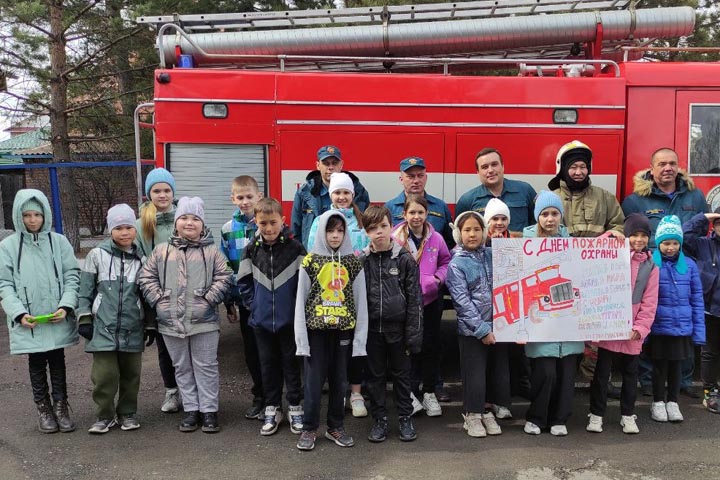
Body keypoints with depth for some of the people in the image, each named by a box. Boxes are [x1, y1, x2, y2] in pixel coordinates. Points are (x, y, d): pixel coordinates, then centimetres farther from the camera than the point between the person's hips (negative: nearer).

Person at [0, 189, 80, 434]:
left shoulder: (59, 241, -1)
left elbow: (72, 276, -1)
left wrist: (66, 306, -14)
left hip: (57, 319, 0)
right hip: (28, 321, 0)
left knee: (57, 362, 12)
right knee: (36, 364, 13)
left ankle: (61, 406, 26)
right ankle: (43, 409, 28)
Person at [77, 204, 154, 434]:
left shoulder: (141, 259, 5)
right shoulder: (97, 255, 0)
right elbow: (85, 290, 2)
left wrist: (150, 325, 10)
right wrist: (84, 320, -2)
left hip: (133, 328, 2)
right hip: (103, 327, -2)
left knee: (130, 374, 9)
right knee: (105, 374, -2)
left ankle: (127, 413, 26)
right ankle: (105, 415, 17)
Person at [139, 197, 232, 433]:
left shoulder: (212, 251, 1)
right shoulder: (161, 251, 7)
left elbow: (223, 278, -3)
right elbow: (147, 277, 8)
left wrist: (209, 299, -12)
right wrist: (158, 299, -3)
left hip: (204, 322, -3)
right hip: (171, 322, 3)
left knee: (206, 367, 6)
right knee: (182, 368, 13)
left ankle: (209, 410, 17)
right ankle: (191, 409, 25)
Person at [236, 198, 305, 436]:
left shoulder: (295, 248, -10)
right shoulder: (252, 249, -2)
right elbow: (243, 281, 7)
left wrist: (299, 305, -6)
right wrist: (252, 304, 1)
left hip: (289, 318, -3)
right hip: (261, 319, 3)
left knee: (291, 362, 9)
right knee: (268, 364, 13)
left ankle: (295, 407, 23)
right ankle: (272, 408, 27)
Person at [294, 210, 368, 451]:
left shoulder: (353, 262, 2)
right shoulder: (310, 261, -2)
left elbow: (360, 301, 2)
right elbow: (301, 300, -1)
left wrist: (360, 336, -2)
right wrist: (301, 335, -6)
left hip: (343, 329, 2)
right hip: (316, 329, -1)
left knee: (339, 379, 11)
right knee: (314, 379, 4)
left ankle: (336, 426, 26)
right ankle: (309, 428, 18)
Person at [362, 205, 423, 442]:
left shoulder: (405, 259, -4)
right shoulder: (361, 261, 0)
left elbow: (414, 298, -4)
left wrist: (413, 334, -7)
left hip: (398, 328, -1)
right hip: (372, 329, 2)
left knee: (402, 375, 11)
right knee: (376, 376, 12)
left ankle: (405, 418, 26)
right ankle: (380, 419, 25)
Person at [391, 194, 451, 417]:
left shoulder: (436, 239, -1)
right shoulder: (395, 238, -8)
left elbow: (446, 262, 11)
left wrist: (438, 277, -6)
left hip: (431, 298, 2)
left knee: (431, 345, 10)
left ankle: (429, 393, 25)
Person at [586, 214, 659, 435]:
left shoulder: (650, 267, 3)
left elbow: (649, 303, 0)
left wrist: (640, 328, -8)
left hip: (632, 333, 2)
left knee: (630, 374, 15)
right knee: (601, 372, 6)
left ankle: (627, 415, 30)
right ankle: (596, 414, 18)